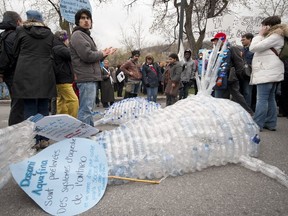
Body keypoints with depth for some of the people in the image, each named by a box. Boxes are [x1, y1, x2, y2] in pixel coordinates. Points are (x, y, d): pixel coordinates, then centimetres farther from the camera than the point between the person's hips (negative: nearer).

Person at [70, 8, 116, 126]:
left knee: (88, 109, 15)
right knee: (86, 110, -12)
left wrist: (104, 54, 11)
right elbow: (87, 55, -20)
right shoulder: (77, 35, -7)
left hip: (91, 77, 11)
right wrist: (101, 53, -3)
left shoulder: (86, 35, 26)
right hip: (87, 78, -11)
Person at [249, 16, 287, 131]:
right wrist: (261, 35, 16)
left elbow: (253, 48, -14)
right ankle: (271, 124, 15)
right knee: (270, 98, 10)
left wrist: (260, 34, -3)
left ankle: (257, 125, -9)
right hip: (269, 72, 10)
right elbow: (254, 48, 22)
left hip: (267, 72, -10)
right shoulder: (274, 37, 23)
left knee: (262, 99, -11)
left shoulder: (275, 37, -8)